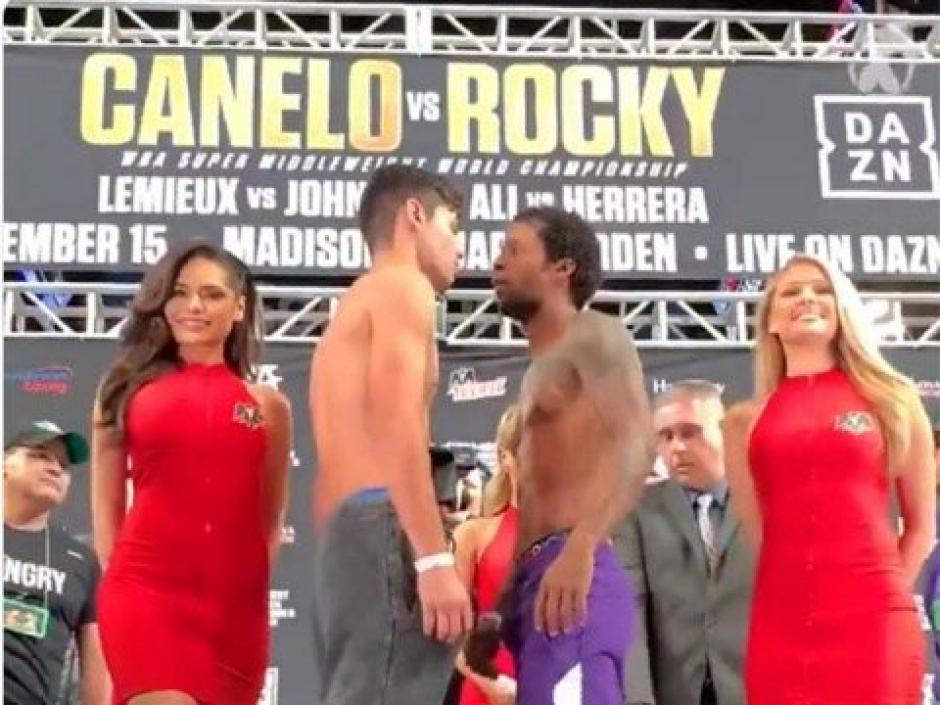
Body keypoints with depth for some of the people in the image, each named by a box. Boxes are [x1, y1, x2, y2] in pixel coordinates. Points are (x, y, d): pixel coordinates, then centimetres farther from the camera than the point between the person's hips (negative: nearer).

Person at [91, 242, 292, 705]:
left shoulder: (267, 405, 13)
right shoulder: (128, 389, 11)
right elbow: (105, 506, 11)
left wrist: (248, 584, 6)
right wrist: (121, 578, 2)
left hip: (235, 602, 3)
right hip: (146, 591, -2)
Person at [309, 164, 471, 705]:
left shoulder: (353, 306, 32)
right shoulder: (403, 286, 2)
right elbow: (398, 427, -13)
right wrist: (435, 559, -20)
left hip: (346, 538, 10)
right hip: (387, 532, -10)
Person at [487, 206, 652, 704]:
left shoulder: (594, 336, 4)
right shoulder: (543, 368, 31)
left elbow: (636, 444, -14)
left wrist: (580, 548, -28)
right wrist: (508, 602, 21)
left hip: (574, 577, -9)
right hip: (540, 580, 9)